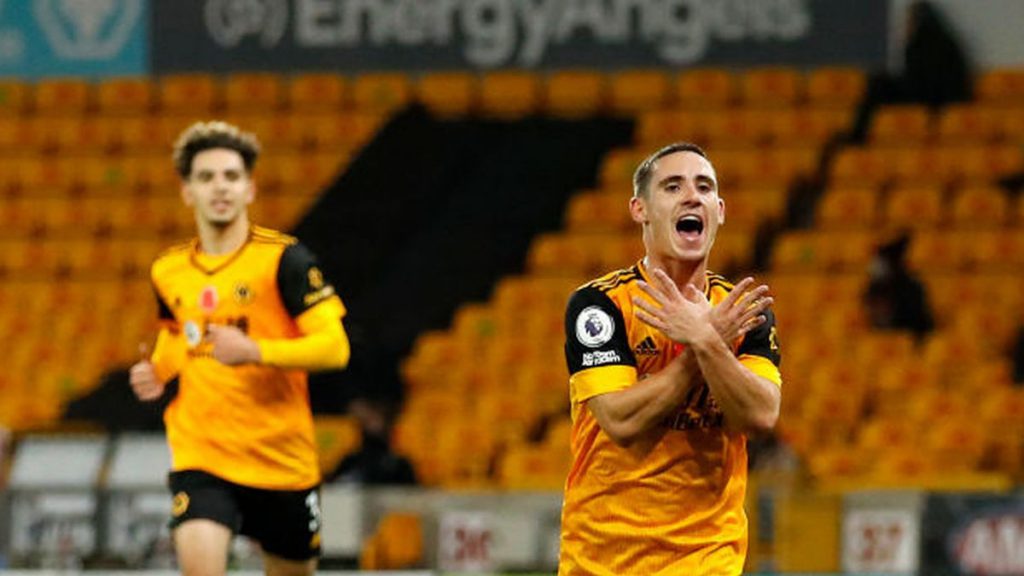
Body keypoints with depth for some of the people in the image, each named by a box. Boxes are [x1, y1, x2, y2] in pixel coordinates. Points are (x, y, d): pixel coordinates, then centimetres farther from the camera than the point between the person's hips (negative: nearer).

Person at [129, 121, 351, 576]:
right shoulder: (169, 271, 7)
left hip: (282, 458, -2)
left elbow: (335, 346, -14)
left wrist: (255, 351, -27)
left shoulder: (284, 259, -8)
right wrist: (155, 372, 6)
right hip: (199, 454, 2)